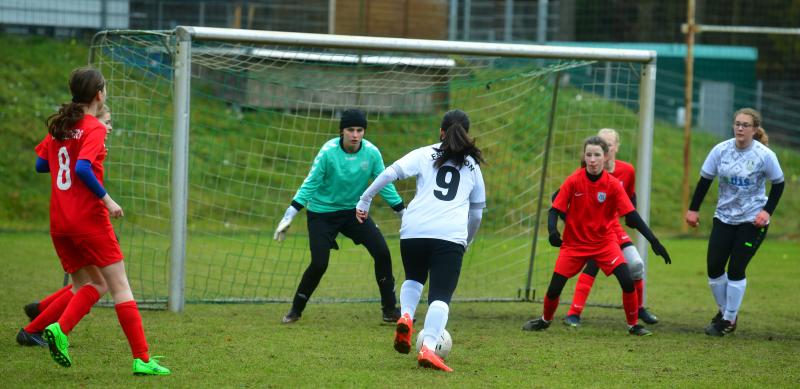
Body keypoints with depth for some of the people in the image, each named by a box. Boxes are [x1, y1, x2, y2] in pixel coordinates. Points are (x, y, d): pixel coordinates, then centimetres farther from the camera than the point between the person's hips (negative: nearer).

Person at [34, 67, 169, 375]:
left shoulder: (58, 127, 11)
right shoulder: (93, 129, -11)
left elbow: (40, 165, 17)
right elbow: (83, 168, -23)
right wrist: (107, 200, -15)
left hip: (59, 222, 7)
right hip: (89, 218, -7)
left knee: (88, 285, 18)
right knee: (120, 287, -2)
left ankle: (59, 329, -9)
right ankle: (141, 358, -6)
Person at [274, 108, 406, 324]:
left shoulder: (372, 152, -11)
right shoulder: (328, 151, -21)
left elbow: (385, 185, 0)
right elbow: (309, 185, -15)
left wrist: (405, 215, 2)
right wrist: (288, 217, -18)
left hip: (354, 210, 3)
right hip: (322, 212, -3)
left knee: (382, 253, -11)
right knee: (319, 264, -14)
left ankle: (390, 309, 4)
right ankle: (296, 310, 9)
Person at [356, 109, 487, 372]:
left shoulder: (425, 155, 14)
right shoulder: (472, 166, 20)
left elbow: (391, 173, 0)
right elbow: (476, 213, 25)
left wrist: (365, 200, 6)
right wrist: (467, 242, 40)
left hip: (414, 231, 1)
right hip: (451, 236, -1)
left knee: (414, 279, 27)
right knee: (440, 296, -4)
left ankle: (406, 316, -1)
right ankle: (428, 347, -24)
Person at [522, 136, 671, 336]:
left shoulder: (613, 185, -12)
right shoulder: (573, 181, -13)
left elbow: (631, 215, -12)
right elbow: (555, 209, -10)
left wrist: (653, 241, -20)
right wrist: (552, 230, -31)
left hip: (604, 241, 0)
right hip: (574, 243, 0)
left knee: (627, 281, -16)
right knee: (554, 287, -3)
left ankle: (633, 325, 4)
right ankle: (545, 320, 28)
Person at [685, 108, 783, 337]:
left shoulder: (765, 155, -13)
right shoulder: (721, 150, -6)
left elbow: (778, 184, 0)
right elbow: (705, 179, 4)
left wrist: (767, 211, -10)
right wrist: (693, 209, 6)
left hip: (752, 221, -4)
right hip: (724, 216, 4)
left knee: (736, 270, -5)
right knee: (714, 267, -1)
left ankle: (729, 320, 11)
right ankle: (724, 310, 22)